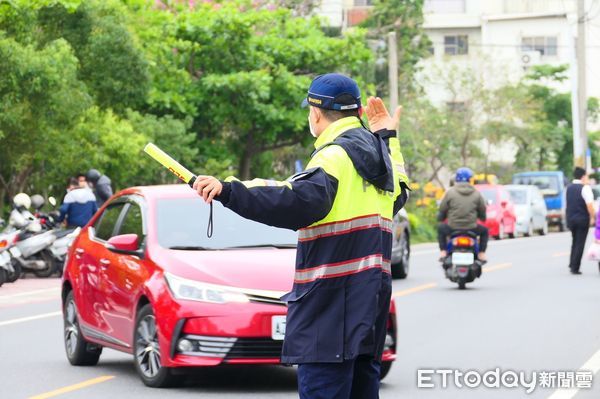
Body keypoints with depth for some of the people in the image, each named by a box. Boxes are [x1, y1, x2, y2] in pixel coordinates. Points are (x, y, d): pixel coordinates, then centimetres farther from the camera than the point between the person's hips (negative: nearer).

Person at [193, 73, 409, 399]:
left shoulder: (335, 156, -13)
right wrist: (388, 139, 38)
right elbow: (399, 194, 36)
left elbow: (299, 203, -31)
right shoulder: (377, 153, 16)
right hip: (370, 296, 10)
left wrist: (229, 191, -39)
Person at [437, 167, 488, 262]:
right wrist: (482, 218, 34)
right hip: (471, 228, 0)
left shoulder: (450, 192, -3)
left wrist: (440, 218, 24)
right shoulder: (476, 194, 2)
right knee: (484, 231, 31)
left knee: (441, 228, 32)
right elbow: (482, 211, 10)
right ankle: (481, 253, 18)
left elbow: (442, 210, 2)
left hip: (453, 228, 0)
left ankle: (443, 252, 21)